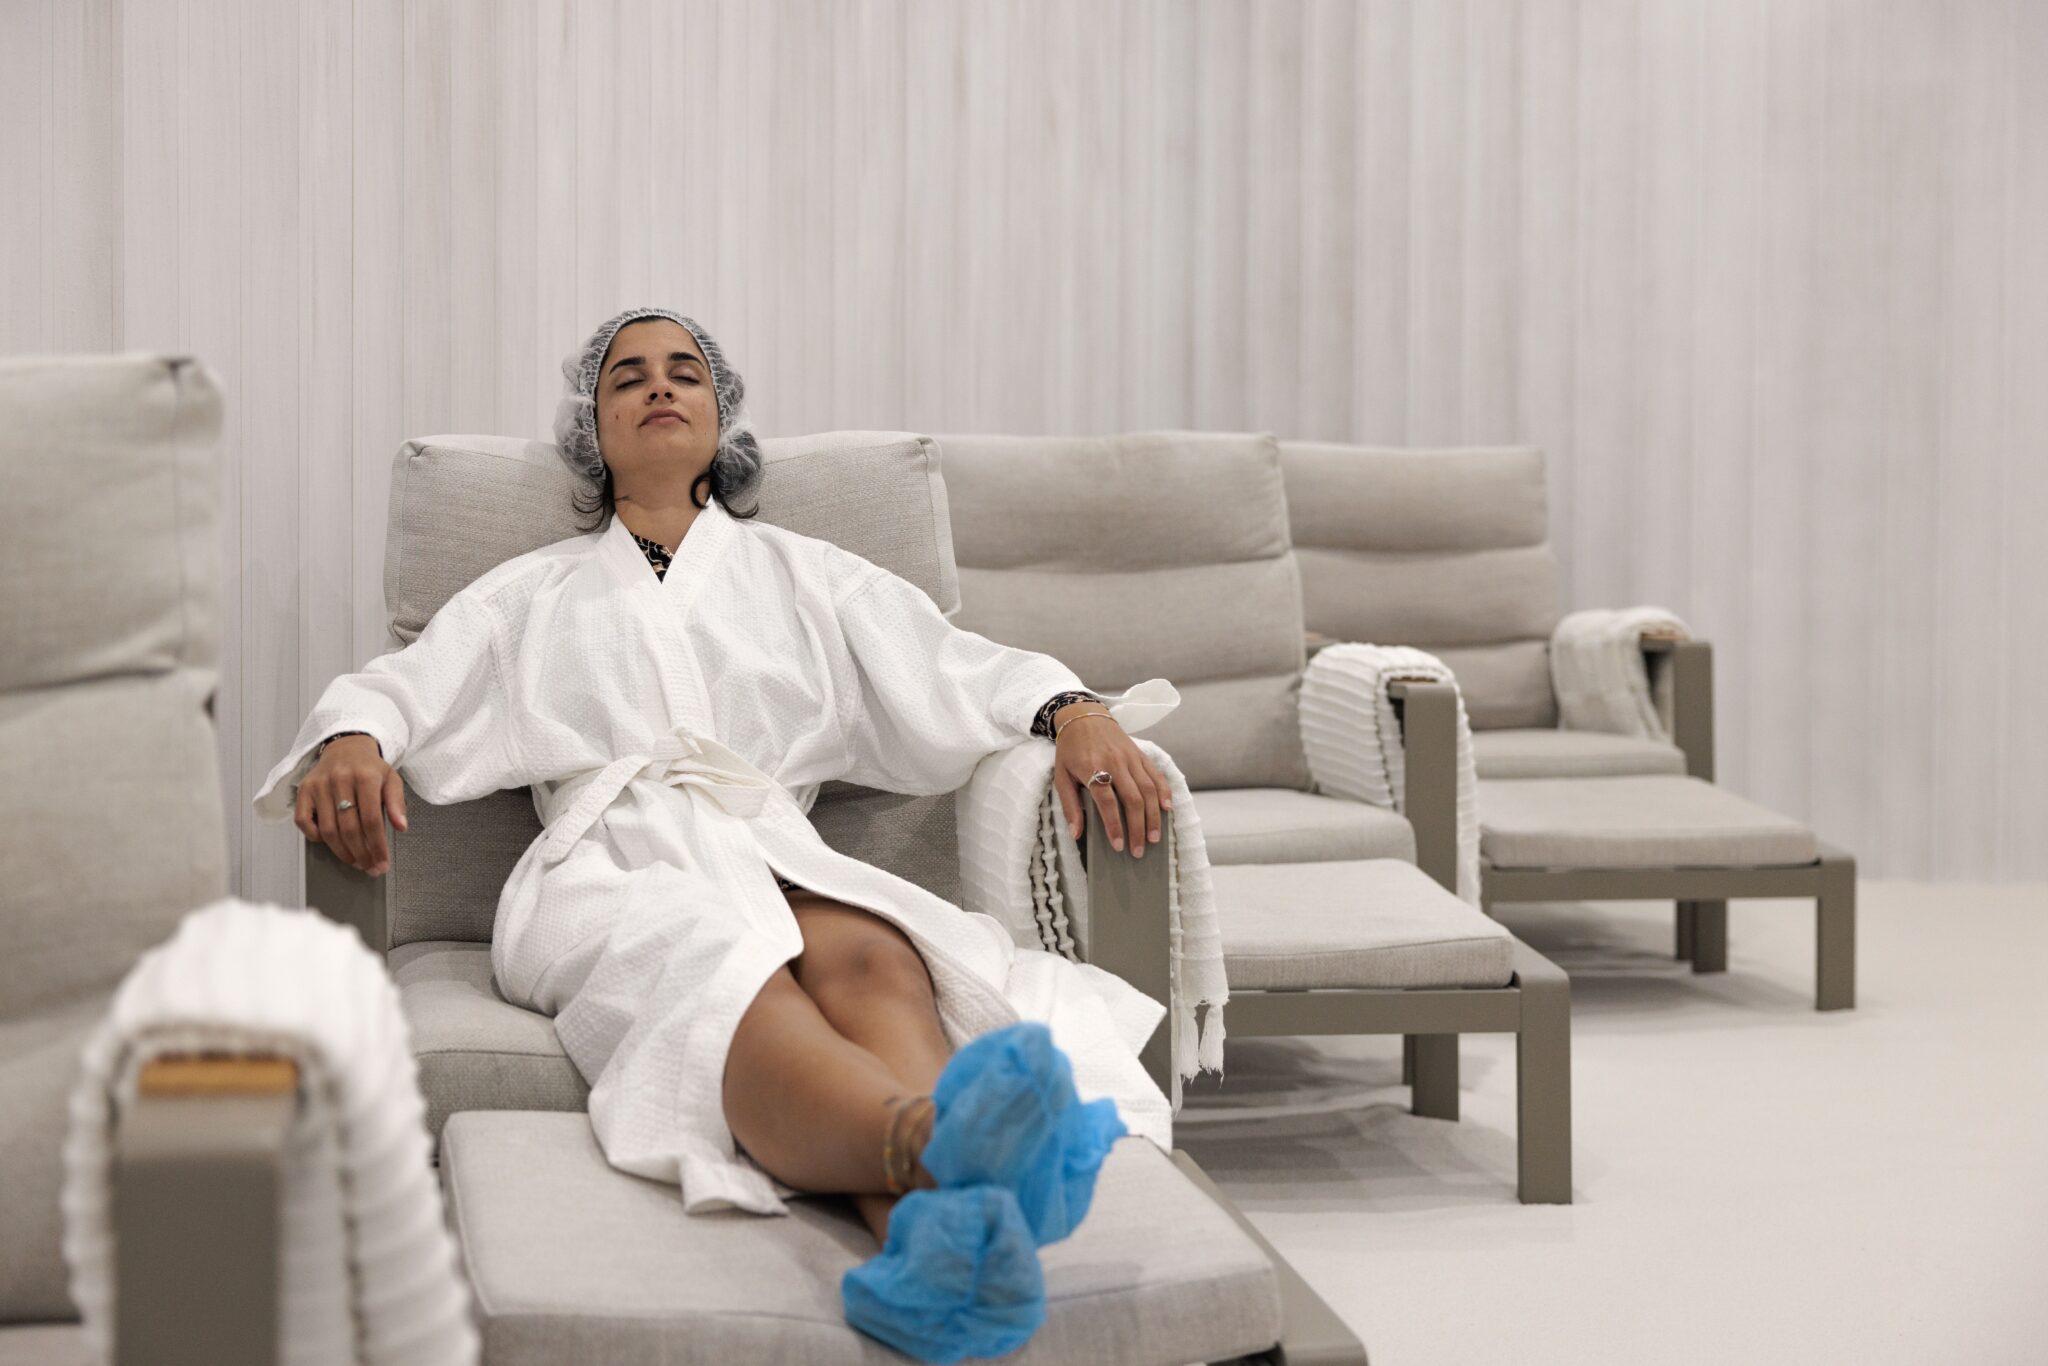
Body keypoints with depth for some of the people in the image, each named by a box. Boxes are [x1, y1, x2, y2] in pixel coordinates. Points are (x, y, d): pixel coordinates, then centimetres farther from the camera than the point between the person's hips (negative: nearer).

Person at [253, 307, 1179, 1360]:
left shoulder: (801, 573, 31)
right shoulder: (534, 591, 32)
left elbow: (954, 667, 18)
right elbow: (404, 683, 18)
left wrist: (1072, 709, -4)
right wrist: (351, 737, -8)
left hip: (775, 856, 1)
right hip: (608, 869, -1)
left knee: (863, 956, -40)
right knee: (726, 970, -41)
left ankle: (943, 1237, -72)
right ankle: (943, 1138, -74)